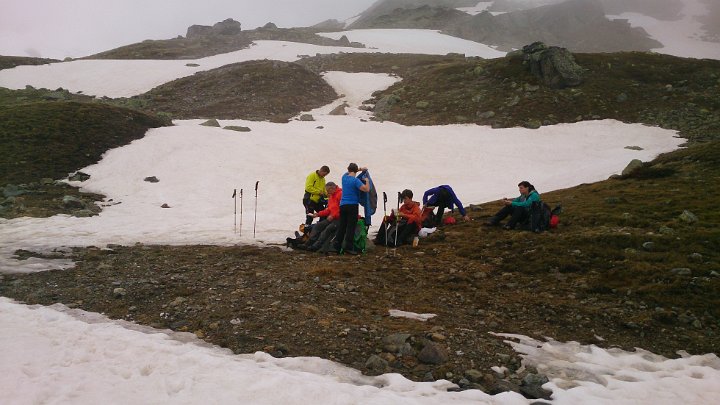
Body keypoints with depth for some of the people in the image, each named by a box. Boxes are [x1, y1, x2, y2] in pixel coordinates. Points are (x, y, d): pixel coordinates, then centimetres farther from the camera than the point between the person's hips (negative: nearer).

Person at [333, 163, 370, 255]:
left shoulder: (344, 177, 9)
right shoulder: (356, 180, -11)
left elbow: (349, 172, 32)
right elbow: (366, 189, -19)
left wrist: (361, 169, 28)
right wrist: (367, 181, -1)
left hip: (343, 205, 6)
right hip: (352, 205, -6)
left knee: (341, 226, 11)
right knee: (351, 227, -5)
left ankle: (337, 246, 12)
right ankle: (348, 247, -8)